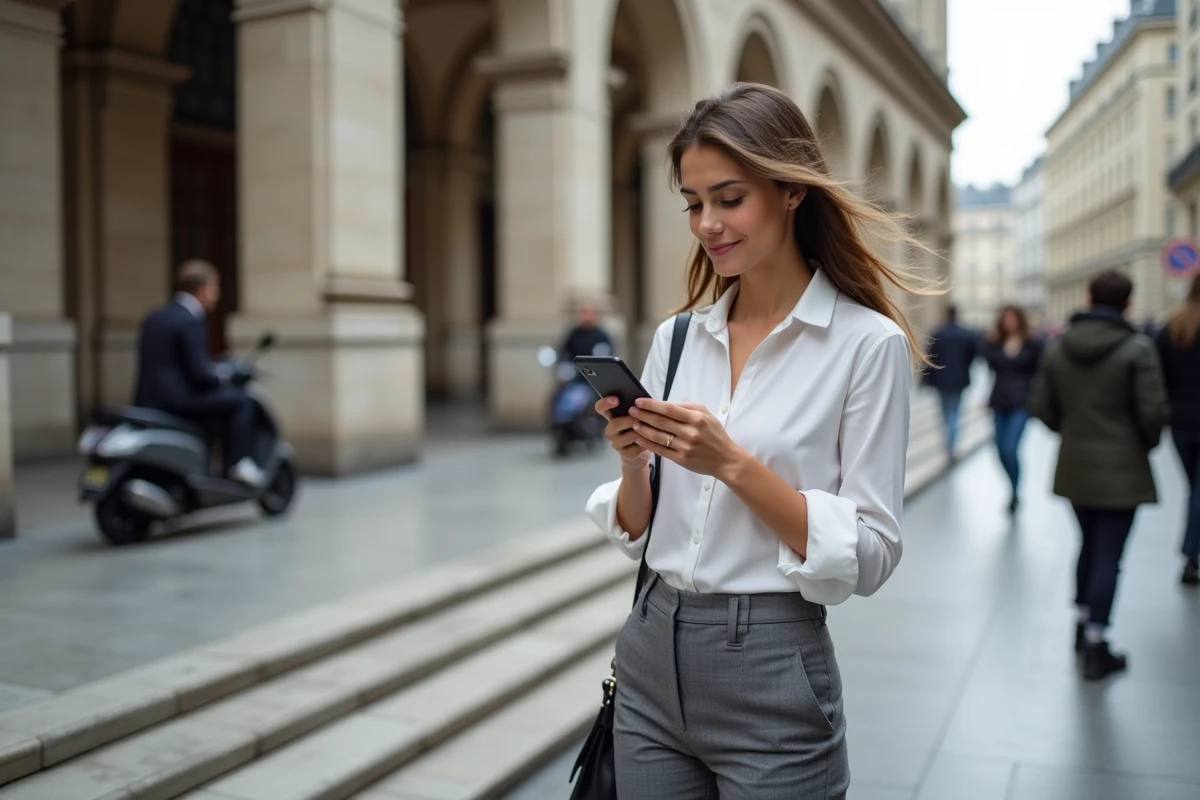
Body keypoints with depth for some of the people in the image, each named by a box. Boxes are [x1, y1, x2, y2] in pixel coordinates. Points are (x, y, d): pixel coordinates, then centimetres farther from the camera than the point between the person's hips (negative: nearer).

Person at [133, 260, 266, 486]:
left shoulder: (153, 318, 15)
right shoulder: (191, 321, -13)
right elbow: (200, 374, -18)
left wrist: (216, 369, 22)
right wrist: (226, 374, 1)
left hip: (147, 401, 10)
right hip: (177, 401, -10)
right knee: (240, 399, -6)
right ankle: (239, 463, -8)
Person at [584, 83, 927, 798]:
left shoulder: (868, 343, -10)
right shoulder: (676, 337, 5)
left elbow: (870, 557, -12)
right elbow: (637, 533, 8)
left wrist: (733, 464, -21)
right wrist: (634, 461, -12)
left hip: (771, 677, -4)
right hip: (651, 657, 5)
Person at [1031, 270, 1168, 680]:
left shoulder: (1057, 348, 1)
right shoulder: (1137, 348, -13)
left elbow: (1042, 407, 3)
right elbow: (1153, 410, -14)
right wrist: (1147, 443, 6)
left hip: (1074, 467, 5)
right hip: (1120, 470, -5)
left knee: (1090, 546, 22)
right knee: (1108, 556, 1)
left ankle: (1082, 624, 33)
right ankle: (1095, 648, 4)